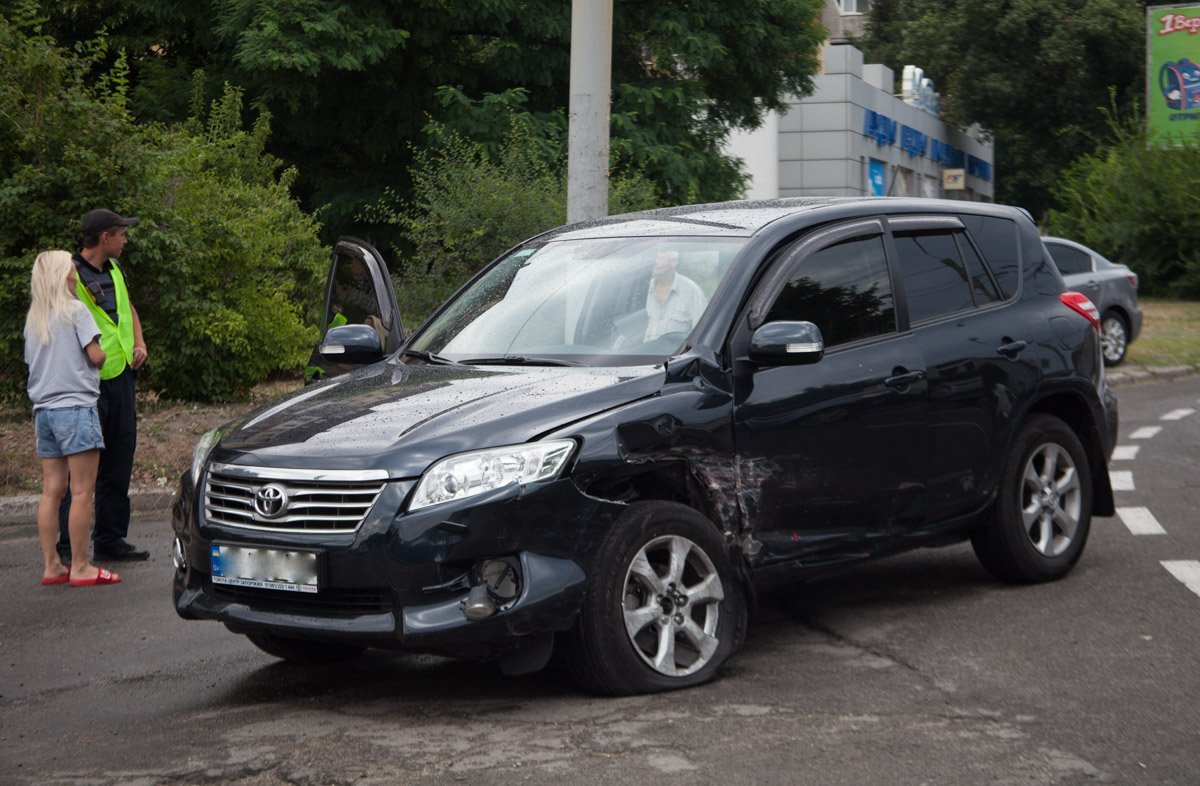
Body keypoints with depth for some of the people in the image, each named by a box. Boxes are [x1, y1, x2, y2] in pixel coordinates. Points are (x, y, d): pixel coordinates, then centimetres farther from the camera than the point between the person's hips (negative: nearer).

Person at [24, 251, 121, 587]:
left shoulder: (32, 319, 15)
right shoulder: (75, 310, -5)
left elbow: (32, 362, 16)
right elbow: (96, 356, -9)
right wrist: (104, 353, 11)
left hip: (43, 410, 7)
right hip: (75, 408, -7)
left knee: (52, 490, 8)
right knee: (83, 491, -5)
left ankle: (51, 565, 8)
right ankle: (80, 567, -5)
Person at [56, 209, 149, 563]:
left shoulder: (114, 269, 14)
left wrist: (139, 343, 14)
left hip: (121, 376, 8)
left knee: (119, 462, 11)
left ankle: (110, 539, 20)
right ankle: (69, 547, -2)